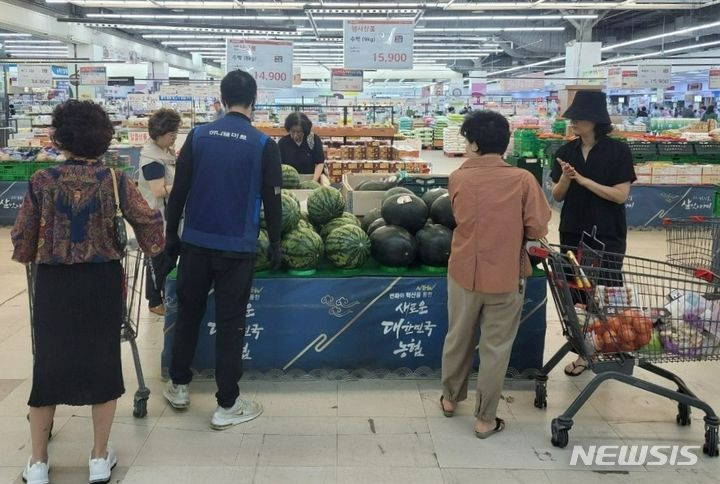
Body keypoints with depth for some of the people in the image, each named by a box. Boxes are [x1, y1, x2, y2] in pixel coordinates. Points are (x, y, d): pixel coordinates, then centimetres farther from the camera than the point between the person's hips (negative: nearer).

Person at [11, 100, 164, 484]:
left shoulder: (42, 181, -5)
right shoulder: (115, 180, -5)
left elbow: (22, 237, 0)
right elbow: (149, 221, -5)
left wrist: (29, 255, 22)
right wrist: (150, 248, 15)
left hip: (54, 282, 0)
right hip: (103, 282, 0)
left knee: (49, 363, 12)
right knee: (103, 361, 11)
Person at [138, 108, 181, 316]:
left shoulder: (166, 150, 9)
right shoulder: (152, 157, -20)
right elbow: (160, 191, -26)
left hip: (169, 212, 9)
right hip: (157, 215, -9)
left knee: (170, 255, 17)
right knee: (159, 258, 3)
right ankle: (155, 302, 17)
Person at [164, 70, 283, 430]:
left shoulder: (198, 136, -1)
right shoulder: (264, 145, -6)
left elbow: (178, 191, 1)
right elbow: (272, 200, -4)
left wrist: (171, 235, 12)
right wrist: (274, 244, 9)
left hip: (195, 242, 3)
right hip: (237, 246, -2)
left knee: (188, 313, 18)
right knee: (230, 323, 5)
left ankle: (179, 387, 31)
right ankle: (227, 405, 11)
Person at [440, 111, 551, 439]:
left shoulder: (457, 178, -5)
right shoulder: (523, 180, -12)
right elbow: (538, 230, -11)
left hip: (463, 272, 2)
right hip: (506, 277, -2)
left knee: (457, 338, 21)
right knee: (495, 349, 10)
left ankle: (450, 398, 39)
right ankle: (484, 419, 19)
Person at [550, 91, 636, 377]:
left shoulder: (618, 151, -9)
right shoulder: (566, 152, 2)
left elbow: (621, 195, -13)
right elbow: (557, 196, 4)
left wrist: (584, 180, -19)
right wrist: (566, 178, -17)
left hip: (607, 236, -3)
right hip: (573, 234, 4)